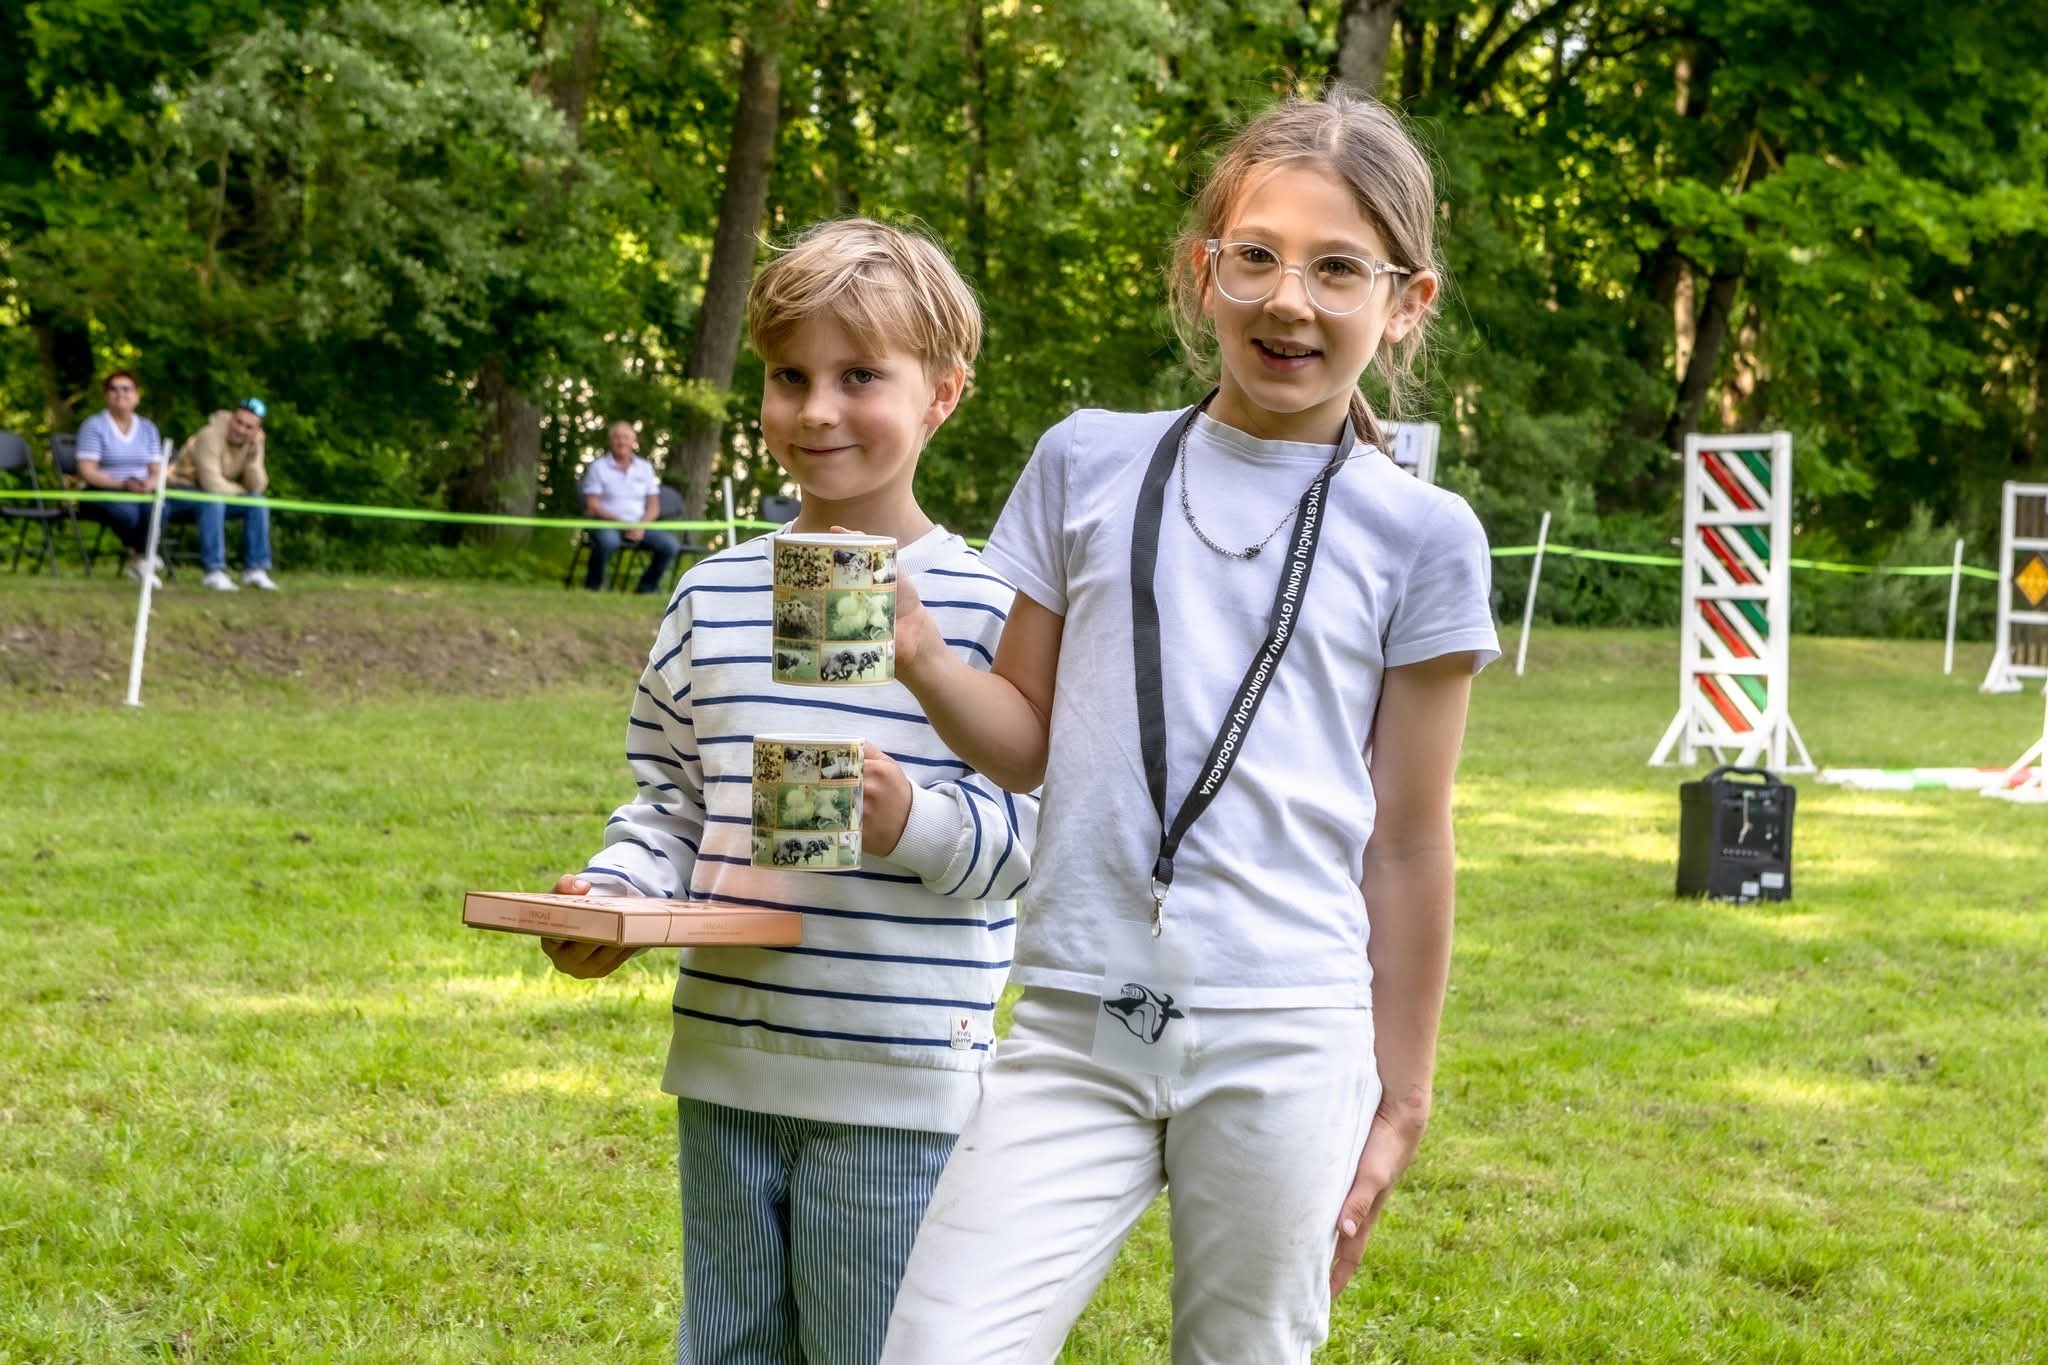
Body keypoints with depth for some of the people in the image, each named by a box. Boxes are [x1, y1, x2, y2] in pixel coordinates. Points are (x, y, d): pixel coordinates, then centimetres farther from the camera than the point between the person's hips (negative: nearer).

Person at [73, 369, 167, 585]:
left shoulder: (147, 428, 16)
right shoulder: (93, 426, 1)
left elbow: (157, 470, 10)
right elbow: (87, 472, -9)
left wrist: (150, 483, -16)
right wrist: (123, 484, -22)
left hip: (142, 493, 3)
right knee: (127, 511, -38)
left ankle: (141, 561, -13)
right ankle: (139, 555, -7)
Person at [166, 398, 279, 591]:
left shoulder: (254, 441, -3)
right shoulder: (210, 435, -25)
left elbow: (257, 487, -11)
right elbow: (212, 484, -30)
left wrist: (253, 456, -25)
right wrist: (242, 491, -14)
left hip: (216, 497, 7)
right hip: (180, 494, -7)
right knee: (212, 501, -36)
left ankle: (255, 570, -10)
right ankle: (212, 571, -34)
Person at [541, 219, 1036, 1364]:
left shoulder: (982, 606, -7)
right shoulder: (713, 596, 9)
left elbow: (1030, 830, -9)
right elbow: (669, 804, 14)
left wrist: (913, 820, -27)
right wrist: (615, 889, -4)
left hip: (900, 1090, -5)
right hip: (725, 1070, 5)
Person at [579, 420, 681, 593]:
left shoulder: (645, 468, 14)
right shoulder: (598, 467, 4)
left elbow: (654, 506, 10)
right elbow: (592, 506, -4)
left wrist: (641, 526, -10)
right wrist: (619, 522, -17)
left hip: (639, 525, 4)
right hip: (607, 524, -4)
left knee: (670, 545, -21)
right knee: (608, 541, -39)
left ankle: (647, 587, -1)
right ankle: (593, 586, -16)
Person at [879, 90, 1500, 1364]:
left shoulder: (1420, 538, 1)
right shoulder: (1089, 464, 6)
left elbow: (1406, 842, 6)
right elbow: (1028, 743, 13)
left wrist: (1402, 1097, 8)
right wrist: (917, 652, -7)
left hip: (1287, 1042, -1)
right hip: (1076, 1025, 1)